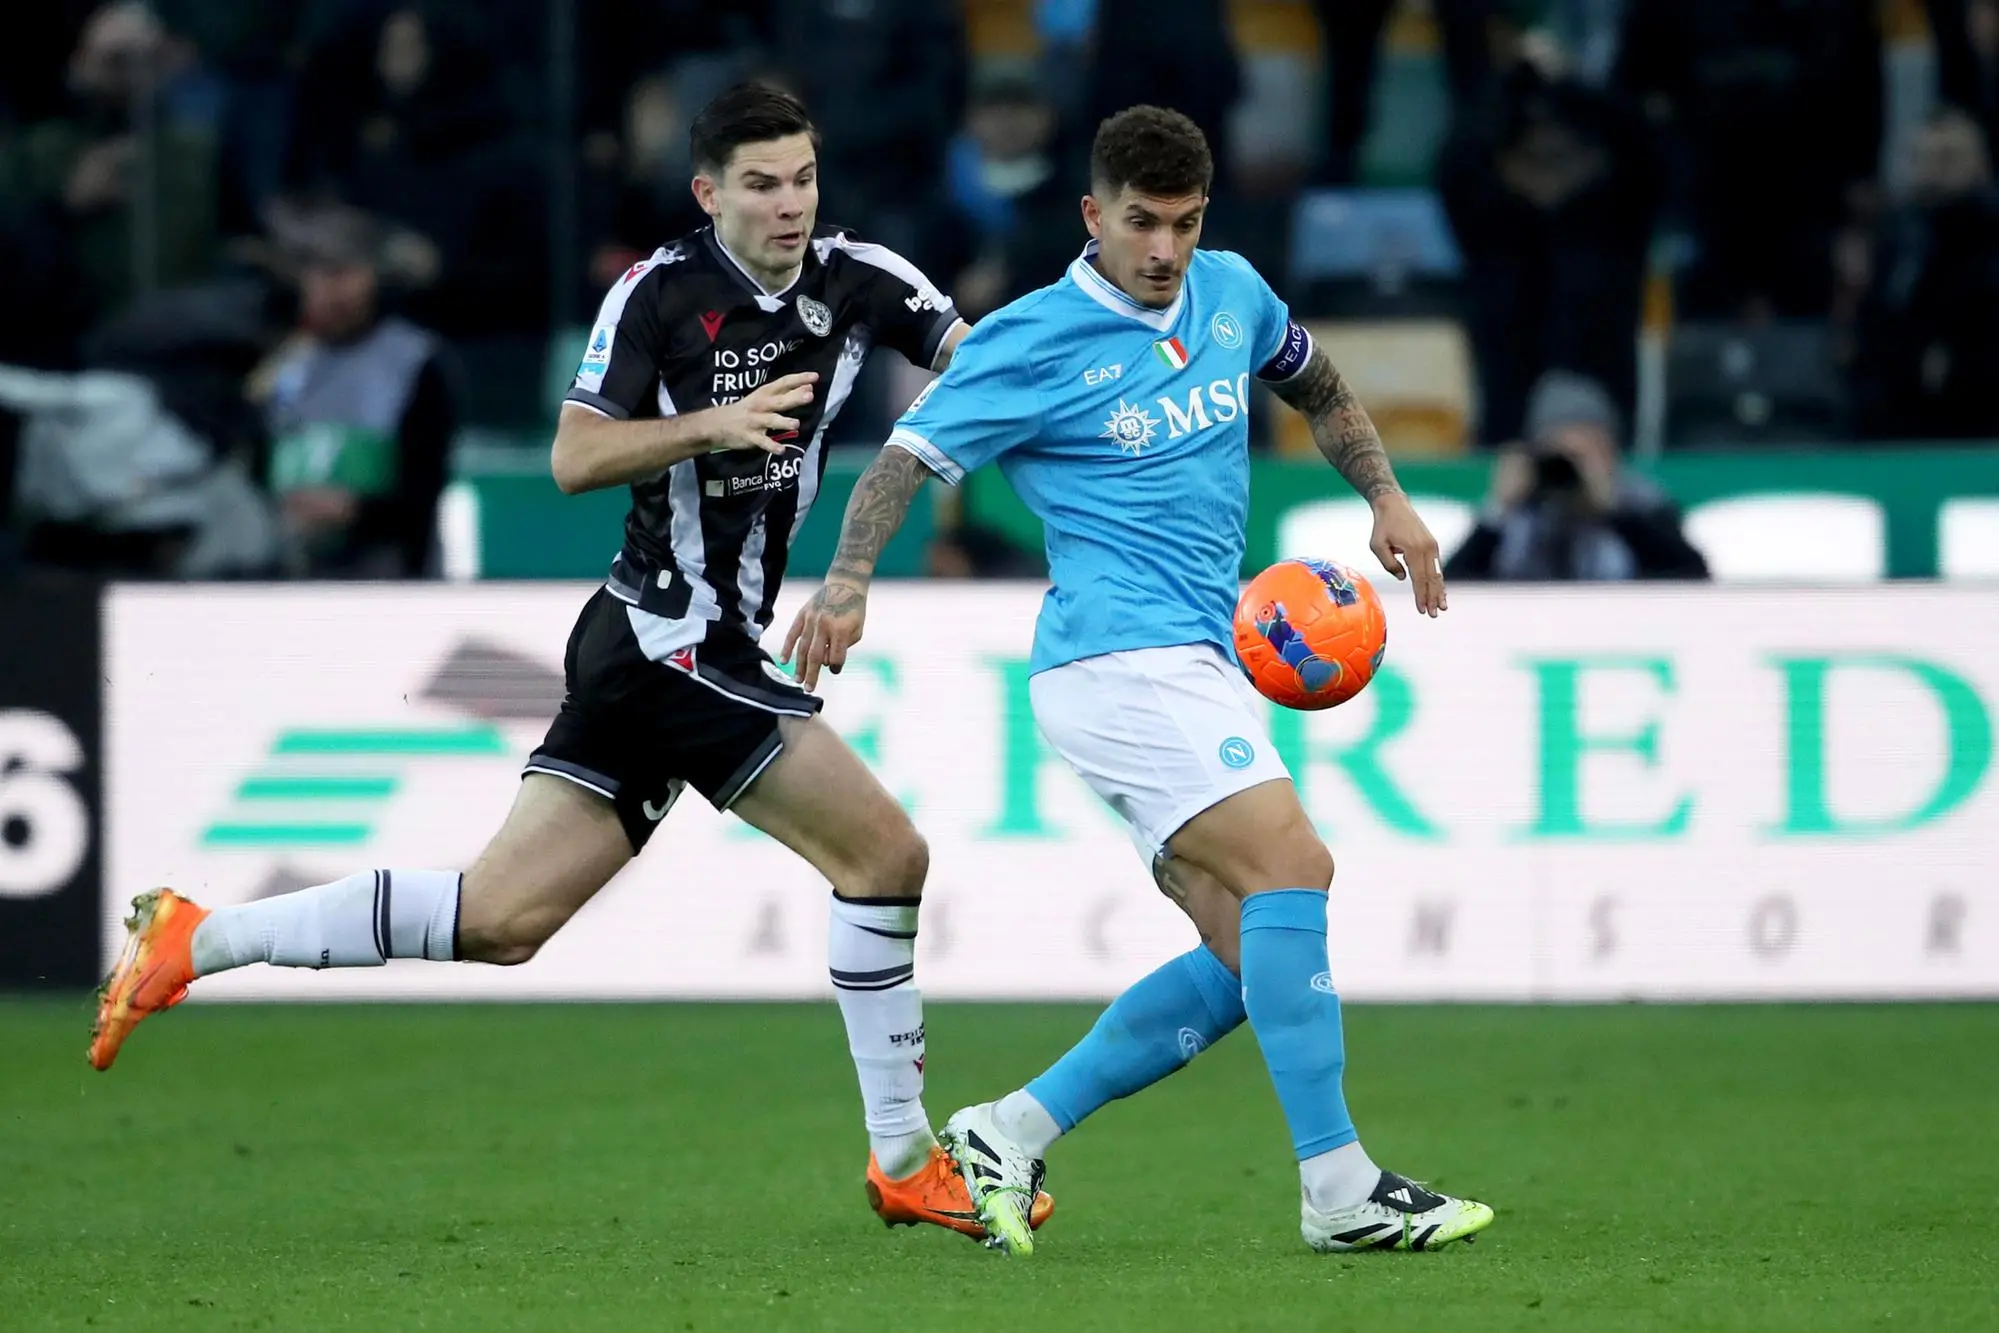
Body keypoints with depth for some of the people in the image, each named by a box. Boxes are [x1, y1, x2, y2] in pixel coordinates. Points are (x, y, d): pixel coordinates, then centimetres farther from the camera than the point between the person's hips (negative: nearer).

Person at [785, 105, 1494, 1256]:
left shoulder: (1230, 292, 13)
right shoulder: (1037, 341, -6)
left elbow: (1314, 382, 32)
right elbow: (907, 459, -7)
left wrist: (1388, 499, 22)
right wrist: (849, 585, -23)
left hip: (1201, 665, 8)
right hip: (1121, 656, -8)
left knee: (1248, 962, 2)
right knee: (1290, 863, -22)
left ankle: (1011, 1135, 9)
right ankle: (1341, 1188, -23)